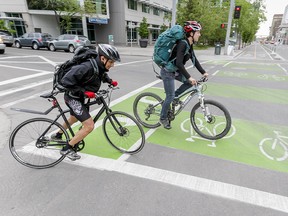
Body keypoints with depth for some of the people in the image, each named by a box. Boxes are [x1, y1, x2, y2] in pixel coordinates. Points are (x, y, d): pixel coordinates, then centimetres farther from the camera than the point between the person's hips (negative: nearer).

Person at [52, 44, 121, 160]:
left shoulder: (100, 67, -6)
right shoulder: (86, 67, -32)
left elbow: (102, 75, 19)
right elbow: (66, 81, -32)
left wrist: (110, 81, 1)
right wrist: (84, 92, -31)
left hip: (79, 97, 9)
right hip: (72, 97, -9)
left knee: (74, 118, 32)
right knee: (89, 126, -14)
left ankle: (57, 135, 60)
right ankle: (67, 149, 4)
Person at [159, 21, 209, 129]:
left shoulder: (189, 45, 4)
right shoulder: (183, 44, -24)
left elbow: (194, 60, 9)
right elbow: (179, 63, -33)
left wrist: (203, 72, 4)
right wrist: (189, 77, -34)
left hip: (175, 71, 9)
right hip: (168, 71, -9)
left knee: (189, 83, 4)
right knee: (170, 96, -3)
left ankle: (173, 97, 15)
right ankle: (163, 118, 14)